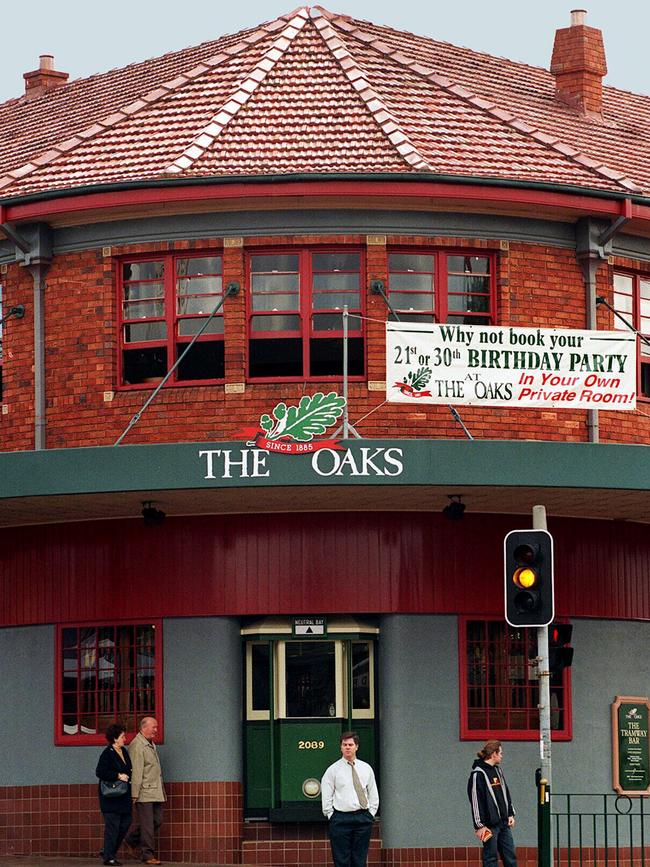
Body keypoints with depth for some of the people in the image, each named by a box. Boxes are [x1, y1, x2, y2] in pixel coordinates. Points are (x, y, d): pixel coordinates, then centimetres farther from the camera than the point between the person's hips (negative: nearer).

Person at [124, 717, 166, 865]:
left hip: (156, 793, 9)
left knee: (157, 821, 11)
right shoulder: (137, 746, -12)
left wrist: (162, 792, 23)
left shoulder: (151, 744, 18)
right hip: (144, 793, -9)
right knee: (147, 824, -5)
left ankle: (131, 841, 26)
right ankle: (148, 855, 0)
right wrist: (134, 794, -19)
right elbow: (136, 772, -16)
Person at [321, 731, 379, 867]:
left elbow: (373, 794, 16)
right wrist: (332, 816, -4)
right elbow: (326, 796, 2)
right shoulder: (333, 770, 2)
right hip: (341, 818, -3)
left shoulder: (366, 768, 11)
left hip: (363, 818, 3)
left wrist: (371, 813, 6)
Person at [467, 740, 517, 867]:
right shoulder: (478, 774, -11)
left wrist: (510, 814, 14)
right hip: (490, 824, -8)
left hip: (504, 822, 8)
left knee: (510, 856, 7)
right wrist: (479, 826, -16)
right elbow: (475, 801, -14)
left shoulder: (498, 770, 15)